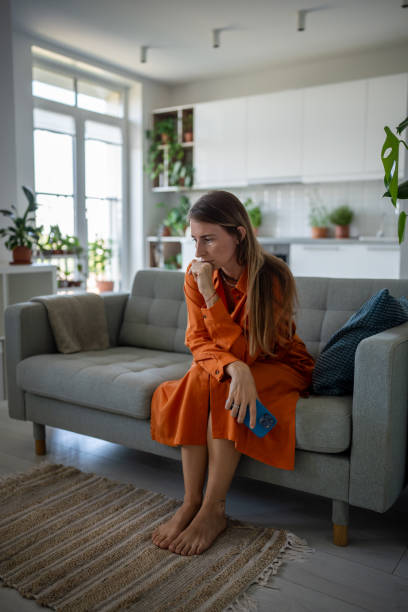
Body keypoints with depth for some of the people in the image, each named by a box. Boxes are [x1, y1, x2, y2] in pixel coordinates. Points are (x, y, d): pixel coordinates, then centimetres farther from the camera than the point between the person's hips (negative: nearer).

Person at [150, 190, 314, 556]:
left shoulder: (273, 277, -26)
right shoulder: (197, 274, -12)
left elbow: (244, 351, -27)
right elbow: (198, 341, -15)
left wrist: (210, 294, -34)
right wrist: (234, 367, -36)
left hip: (278, 365, -4)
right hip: (224, 364, 4)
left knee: (221, 388, -32)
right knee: (197, 381, -29)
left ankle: (214, 511, -21)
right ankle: (191, 502, -21)